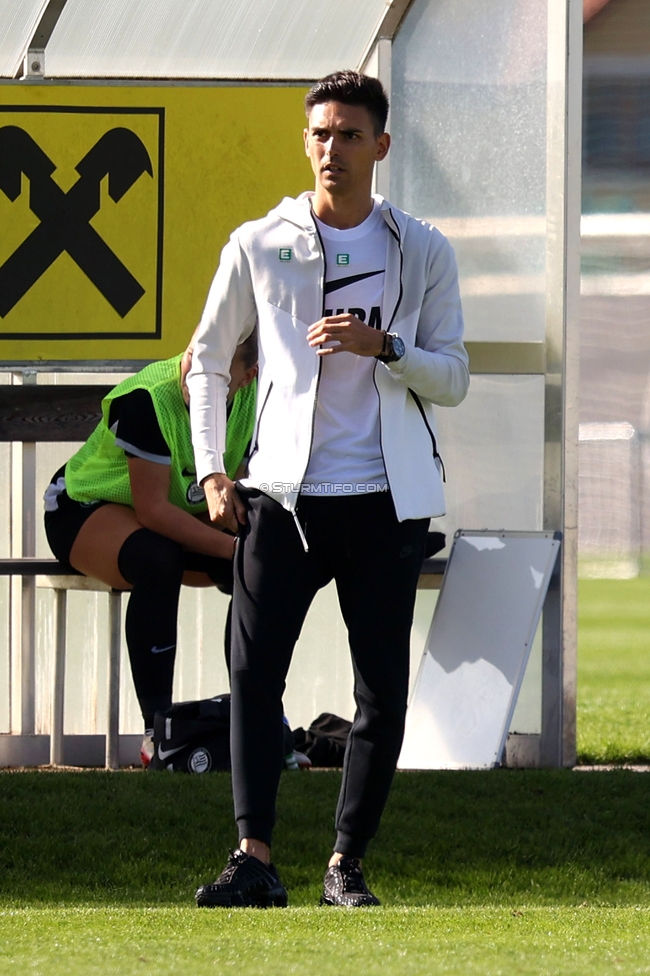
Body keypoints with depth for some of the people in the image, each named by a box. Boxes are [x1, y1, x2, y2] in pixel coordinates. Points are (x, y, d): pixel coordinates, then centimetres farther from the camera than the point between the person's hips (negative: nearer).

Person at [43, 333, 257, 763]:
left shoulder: (251, 399, -11)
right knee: (157, 560, -38)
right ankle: (156, 731, -33)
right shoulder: (146, 399, -30)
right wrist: (231, 546, -38)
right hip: (87, 507, -6)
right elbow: (153, 510, -31)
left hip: (185, 518, 6)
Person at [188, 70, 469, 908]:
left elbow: (453, 379, 6)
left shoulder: (422, 254, 7)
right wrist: (211, 470, 5)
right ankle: (254, 860, -12)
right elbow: (208, 359, 15)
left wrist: (385, 346, -13)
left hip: (385, 500, 0)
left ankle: (347, 863, 8)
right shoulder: (258, 246, 7)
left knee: (383, 690, 0)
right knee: (253, 673, -11)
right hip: (281, 493, 0)